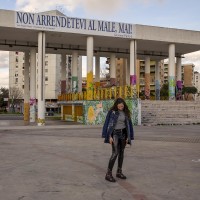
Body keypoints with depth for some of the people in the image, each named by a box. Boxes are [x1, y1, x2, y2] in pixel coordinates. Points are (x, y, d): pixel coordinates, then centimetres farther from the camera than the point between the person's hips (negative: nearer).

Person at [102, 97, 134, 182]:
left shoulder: (126, 112, 4)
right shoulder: (112, 112, -10)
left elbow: (128, 124, 8)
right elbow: (109, 124, -11)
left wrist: (128, 137, 5)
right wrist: (109, 136, -16)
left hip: (123, 133, 5)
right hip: (115, 133, -5)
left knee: (121, 153, 8)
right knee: (115, 153, -14)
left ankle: (119, 172, 19)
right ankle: (108, 174, -11)